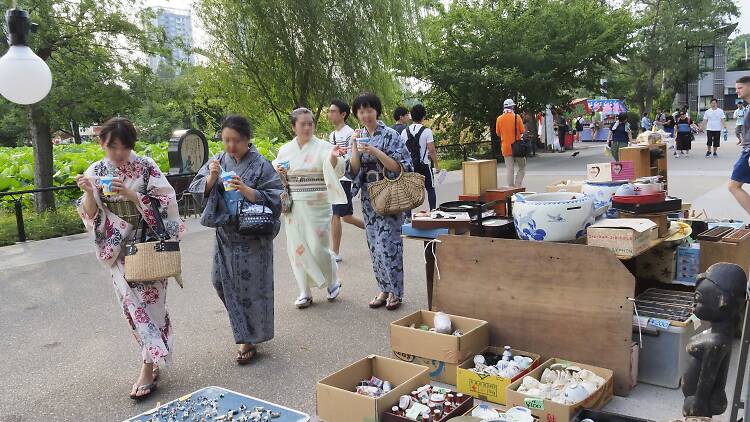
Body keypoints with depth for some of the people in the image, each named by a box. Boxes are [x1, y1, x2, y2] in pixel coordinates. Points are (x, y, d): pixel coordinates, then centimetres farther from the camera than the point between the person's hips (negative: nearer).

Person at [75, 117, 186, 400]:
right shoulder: (95, 172, 1)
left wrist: (130, 194, -23)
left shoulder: (146, 167, -7)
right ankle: (153, 358, 18)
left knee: (148, 300, -3)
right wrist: (88, 193, -19)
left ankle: (148, 367, 5)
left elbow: (166, 203, -12)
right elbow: (90, 216, 0)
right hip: (118, 249, 2)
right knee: (133, 302, 2)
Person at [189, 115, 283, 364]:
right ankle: (244, 332, 35)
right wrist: (211, 177, -17)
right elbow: (197, 190, 1)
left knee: (251, 285, 1)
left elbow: (274, 199, -14)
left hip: (253, 237, -5)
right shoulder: (218, 161, 3)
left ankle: (250, 340, 17)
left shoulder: (261, 165, -10)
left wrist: (245, 190, -25)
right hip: (225, 234, 5)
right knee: (221, 280, 11)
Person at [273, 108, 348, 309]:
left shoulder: (323, 147, -2)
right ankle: (304, 292, 19)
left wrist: (334, 157, -39)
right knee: (297, 248, 5)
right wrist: (279, 173, -6)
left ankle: (333, 282, 24)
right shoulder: (285, 150, 9)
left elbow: (336, 171, -18)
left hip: (318, 206, -3)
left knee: (318, 248, -3)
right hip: (294, 207, 4)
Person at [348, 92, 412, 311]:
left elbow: (400, 167, -12)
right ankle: (384, 289, 20)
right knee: (375, 244, 9)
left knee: (387, 243, -7)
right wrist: (355, 148, -12)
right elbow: (354, 170, 4)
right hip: (368, 196, 5)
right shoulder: (358, 136, 8)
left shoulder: (390, 135, -6)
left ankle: (395, 291, 7)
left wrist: (376, 152, -20)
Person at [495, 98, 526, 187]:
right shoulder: (516, 117, -8)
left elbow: (498, 133, 7)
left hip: (506, 147, 2)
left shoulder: (499, 119, -1)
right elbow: (522, 131, -4)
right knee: (522, 168, 10)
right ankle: (518, 185, -1)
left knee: (509, 169, 6)